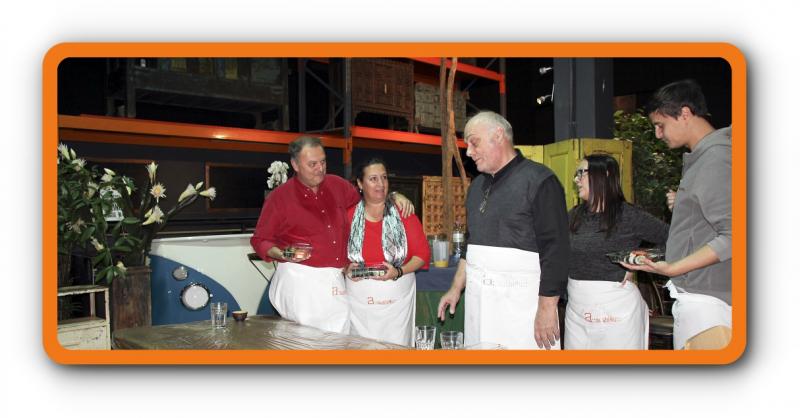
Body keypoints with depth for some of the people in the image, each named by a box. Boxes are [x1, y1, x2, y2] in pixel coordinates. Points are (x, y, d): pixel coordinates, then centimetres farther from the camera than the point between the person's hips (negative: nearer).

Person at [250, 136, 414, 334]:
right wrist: (282, 254, -13)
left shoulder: (338, 185, 12)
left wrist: (394, 197, 11)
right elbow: (260, 241, 6)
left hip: (336, 281, 4)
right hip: (301, 281, -3)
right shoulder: (279, 197, 1)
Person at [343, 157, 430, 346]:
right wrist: (346, 269, -8)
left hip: (397, 297, 0)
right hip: (359, 297, 1)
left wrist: (399, 272, -13)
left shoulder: (403, 213, 0)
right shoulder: (348, 215, 2)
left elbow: (423, 253, 0)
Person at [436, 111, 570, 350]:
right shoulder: (477, 186, 16)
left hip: (521, 302, -6)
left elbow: (555, 248, -13)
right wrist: (456, 289, 18)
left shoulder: (539, 180, -9)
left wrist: (547, 308, -16)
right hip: (477, 301, 7)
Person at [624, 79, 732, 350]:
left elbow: (732, 236, -20)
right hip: (694, 295, 9)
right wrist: (683, 205, 10)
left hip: (706, 300, -9)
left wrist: (673, 268, -22)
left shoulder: (717, 159, -14)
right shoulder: (699, 158, 14)